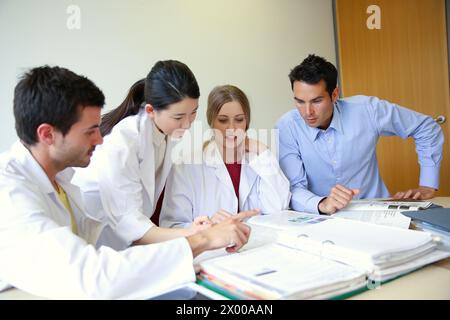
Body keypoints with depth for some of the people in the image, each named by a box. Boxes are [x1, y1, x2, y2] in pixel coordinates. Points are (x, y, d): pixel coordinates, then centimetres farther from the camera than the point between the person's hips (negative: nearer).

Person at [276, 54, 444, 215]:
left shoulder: (366, 109, -11)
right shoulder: (286, 128, -14)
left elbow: (426, 128, 2)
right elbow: (293, 188, -17)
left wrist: (427, 186, 0)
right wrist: (321, 204, -37)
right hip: (324, 220, 1)